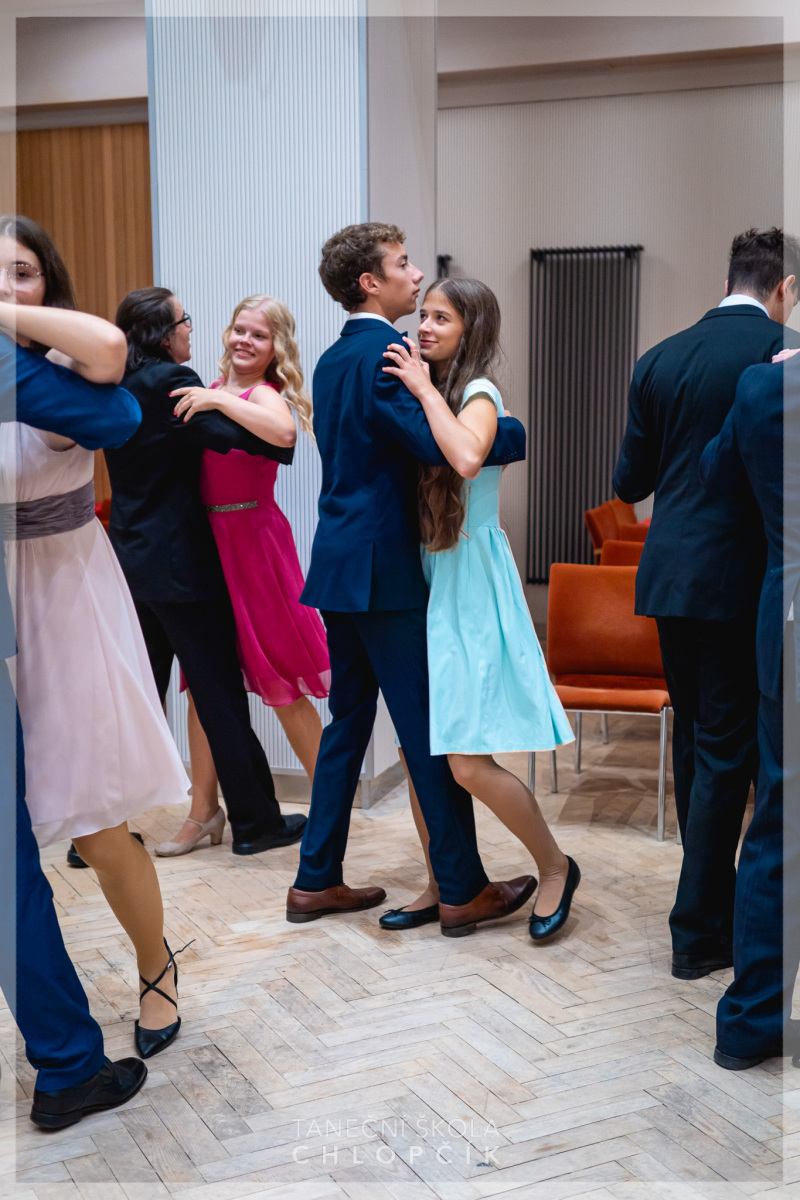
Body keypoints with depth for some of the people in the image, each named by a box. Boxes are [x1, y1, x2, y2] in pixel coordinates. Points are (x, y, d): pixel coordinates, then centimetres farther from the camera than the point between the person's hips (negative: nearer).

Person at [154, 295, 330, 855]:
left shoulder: (264, 394, -9)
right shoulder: (212, 391, 11)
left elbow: (284, 432, -34)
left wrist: (219, 400, -29)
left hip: (252, 541, -6)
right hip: (205, 540, 6)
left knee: (280, 682, 3)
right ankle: (204, 810, 19)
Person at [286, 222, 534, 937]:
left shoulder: (334, 359, 16)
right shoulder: (384, 354, -13)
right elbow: (435, 442, -25)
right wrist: (519, 433, -12)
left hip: (341, 565, 9)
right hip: (384, 569, -9)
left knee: (348, 723, 14)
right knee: (430, 730, -2)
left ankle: (317, 880, 20)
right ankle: (462, 891, 8)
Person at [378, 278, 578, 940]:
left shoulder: (479, 394, -9)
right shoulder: (427, 391, 14)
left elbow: (467, 459, -31)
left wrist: (427, 390, -21)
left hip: (473, 585, -8)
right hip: (427, 579, 8)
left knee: (469, 762, -10)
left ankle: (556, 866, 12)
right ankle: (442, 887, 23)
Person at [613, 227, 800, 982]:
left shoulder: (660, 359, 7)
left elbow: (629, 480, 10)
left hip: (669, 578, 6)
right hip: (738, 579, -6)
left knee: (695, 742, 18)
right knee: (726, 751, 3)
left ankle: (716, 900, 32)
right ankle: (697, 932, 10)